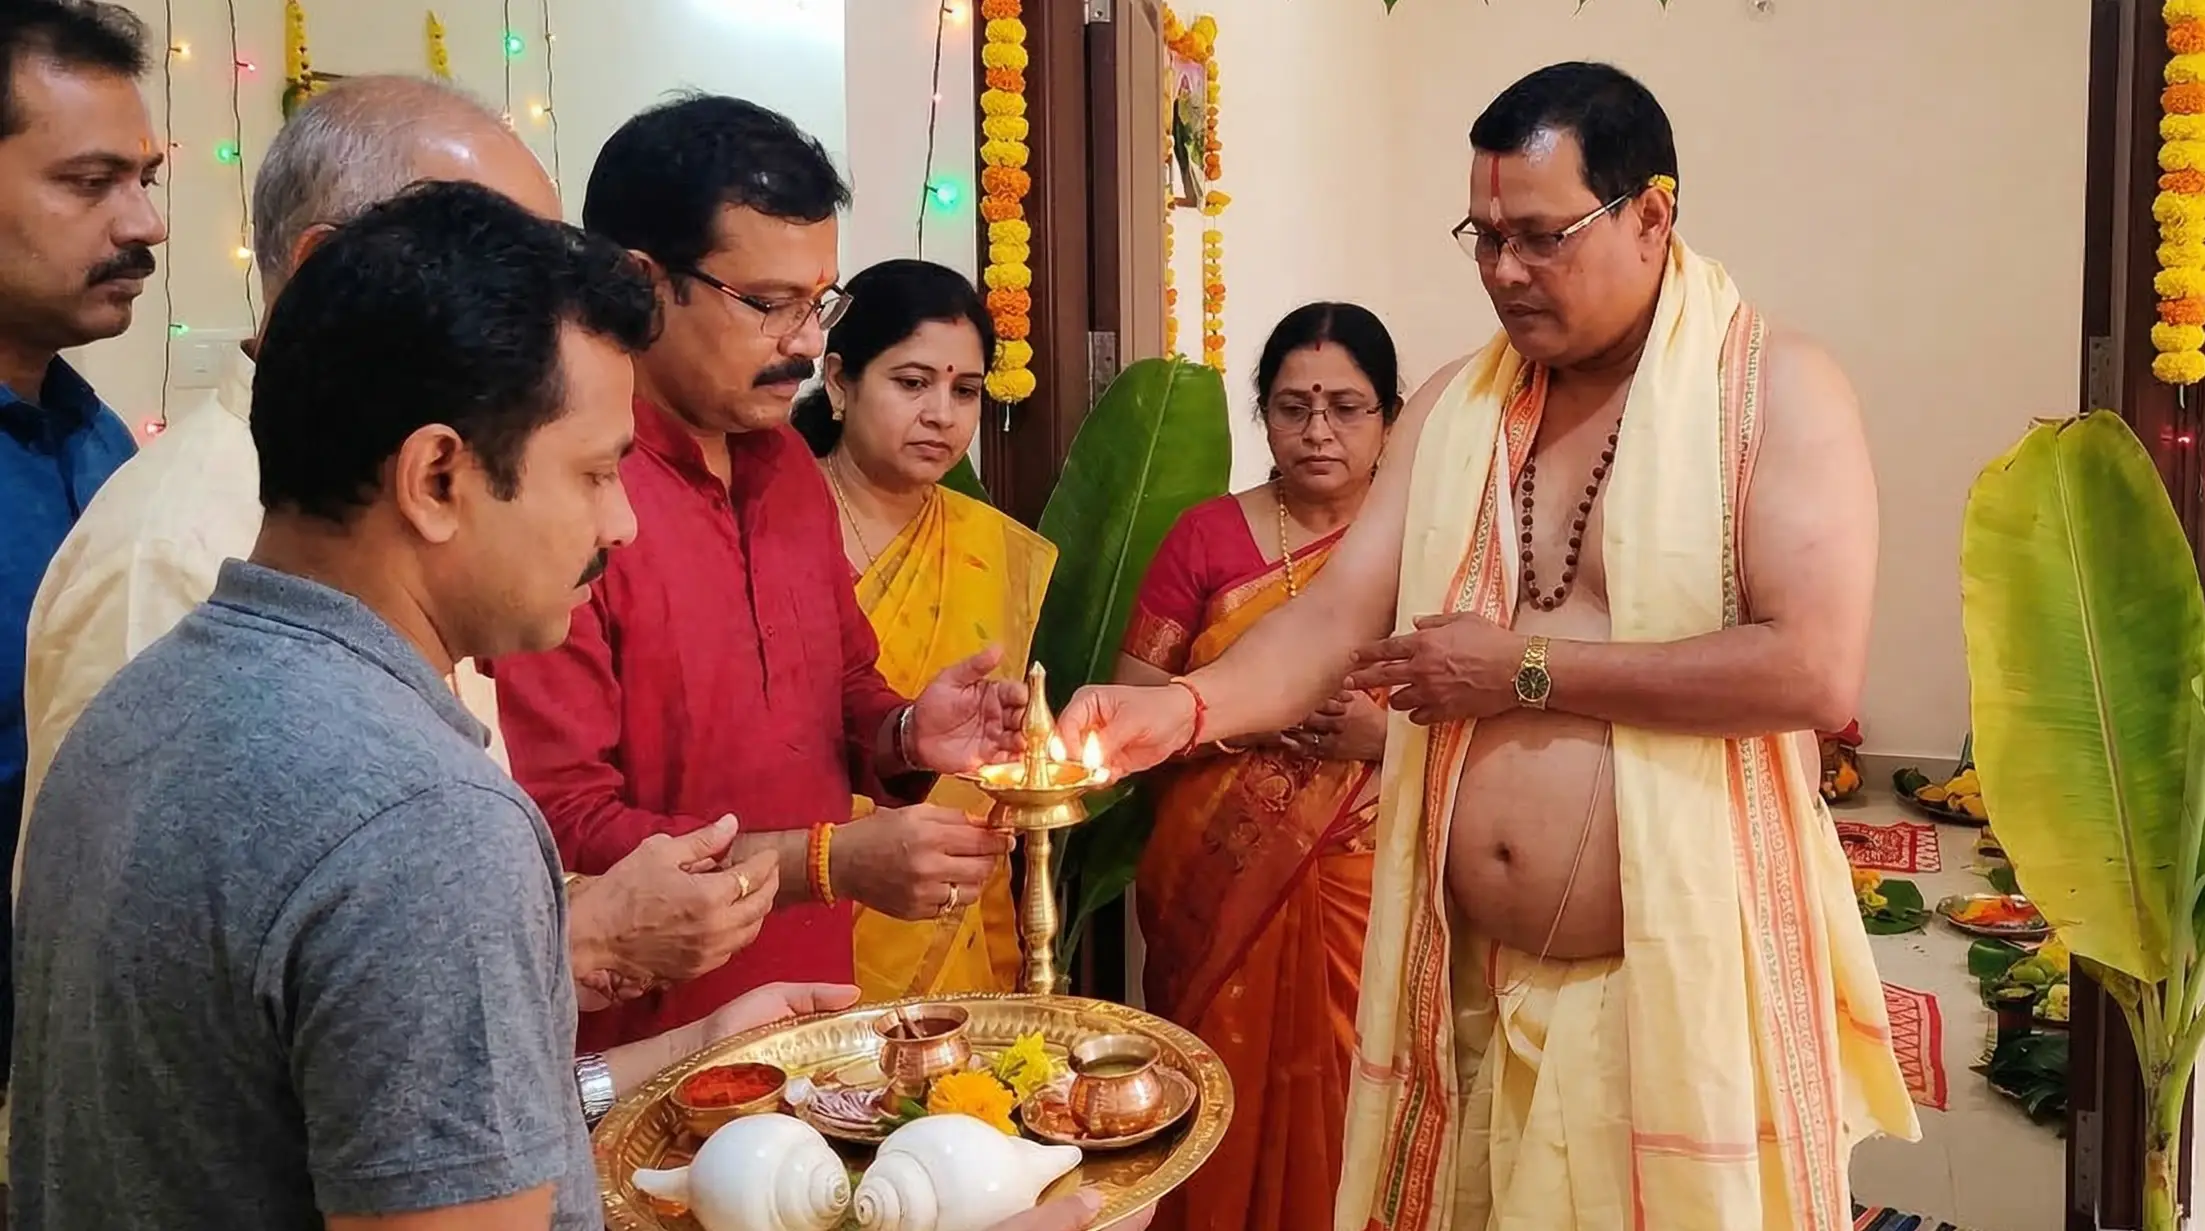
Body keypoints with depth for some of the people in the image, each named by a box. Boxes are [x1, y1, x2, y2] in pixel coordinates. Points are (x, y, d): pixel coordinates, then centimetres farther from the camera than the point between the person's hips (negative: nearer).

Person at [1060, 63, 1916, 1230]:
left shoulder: (1775, 390, -8)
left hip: (1683, 988, -4)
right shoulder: (1455, 404, 7)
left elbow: (1814, 672, -18)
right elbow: (1337, 614, 0)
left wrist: (1527, 670, -15)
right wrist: (1185, 706, -19)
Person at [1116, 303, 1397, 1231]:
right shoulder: (1204, 537, 5)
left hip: (1363, 886, 0)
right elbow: (1130, 694, 0)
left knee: (1344, 1108, 2)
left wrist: (1384, 731, -18)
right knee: (1225, 1103, 6)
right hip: (1217, 885, 1)